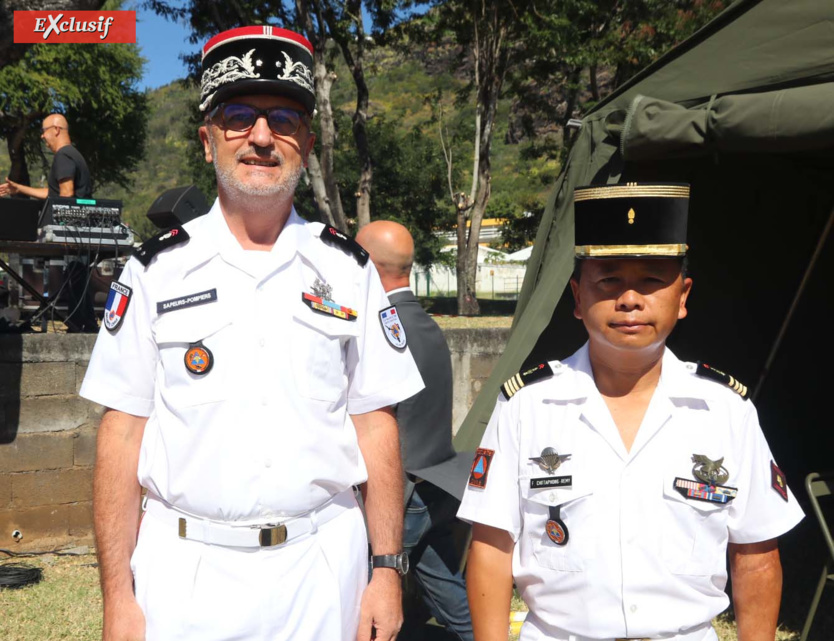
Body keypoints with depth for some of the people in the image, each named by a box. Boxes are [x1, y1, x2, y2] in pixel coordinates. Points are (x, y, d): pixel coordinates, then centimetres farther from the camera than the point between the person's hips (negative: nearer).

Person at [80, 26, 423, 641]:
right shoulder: (157, 271, -1)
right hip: (185, 567, 0)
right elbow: (122, 433, -2)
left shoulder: (349, 270, 2)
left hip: (323, 567, 1)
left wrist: (388, 569, -2)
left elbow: (376, 424, 2)